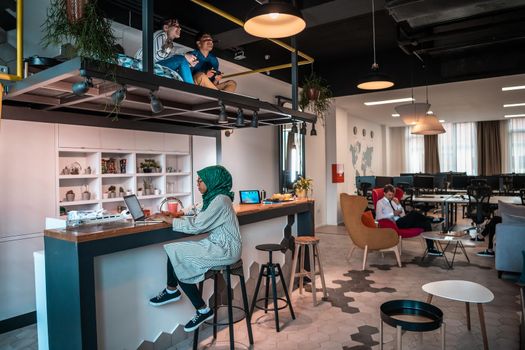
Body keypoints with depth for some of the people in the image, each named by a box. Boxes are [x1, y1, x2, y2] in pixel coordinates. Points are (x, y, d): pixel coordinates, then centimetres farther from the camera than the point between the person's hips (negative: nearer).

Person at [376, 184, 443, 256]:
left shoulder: (394, 201, 22)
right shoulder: (380, 202, 3)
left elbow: (403, 215, 17)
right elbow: (378, 217, -13)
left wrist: (398, 204, 2)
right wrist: (393, 214, -14)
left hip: (402, 221, 7)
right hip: (394, 223, -7)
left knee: (426, 223, -12)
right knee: (413, 213, -30)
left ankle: (431, 249, -13)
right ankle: (431, 219, -7)